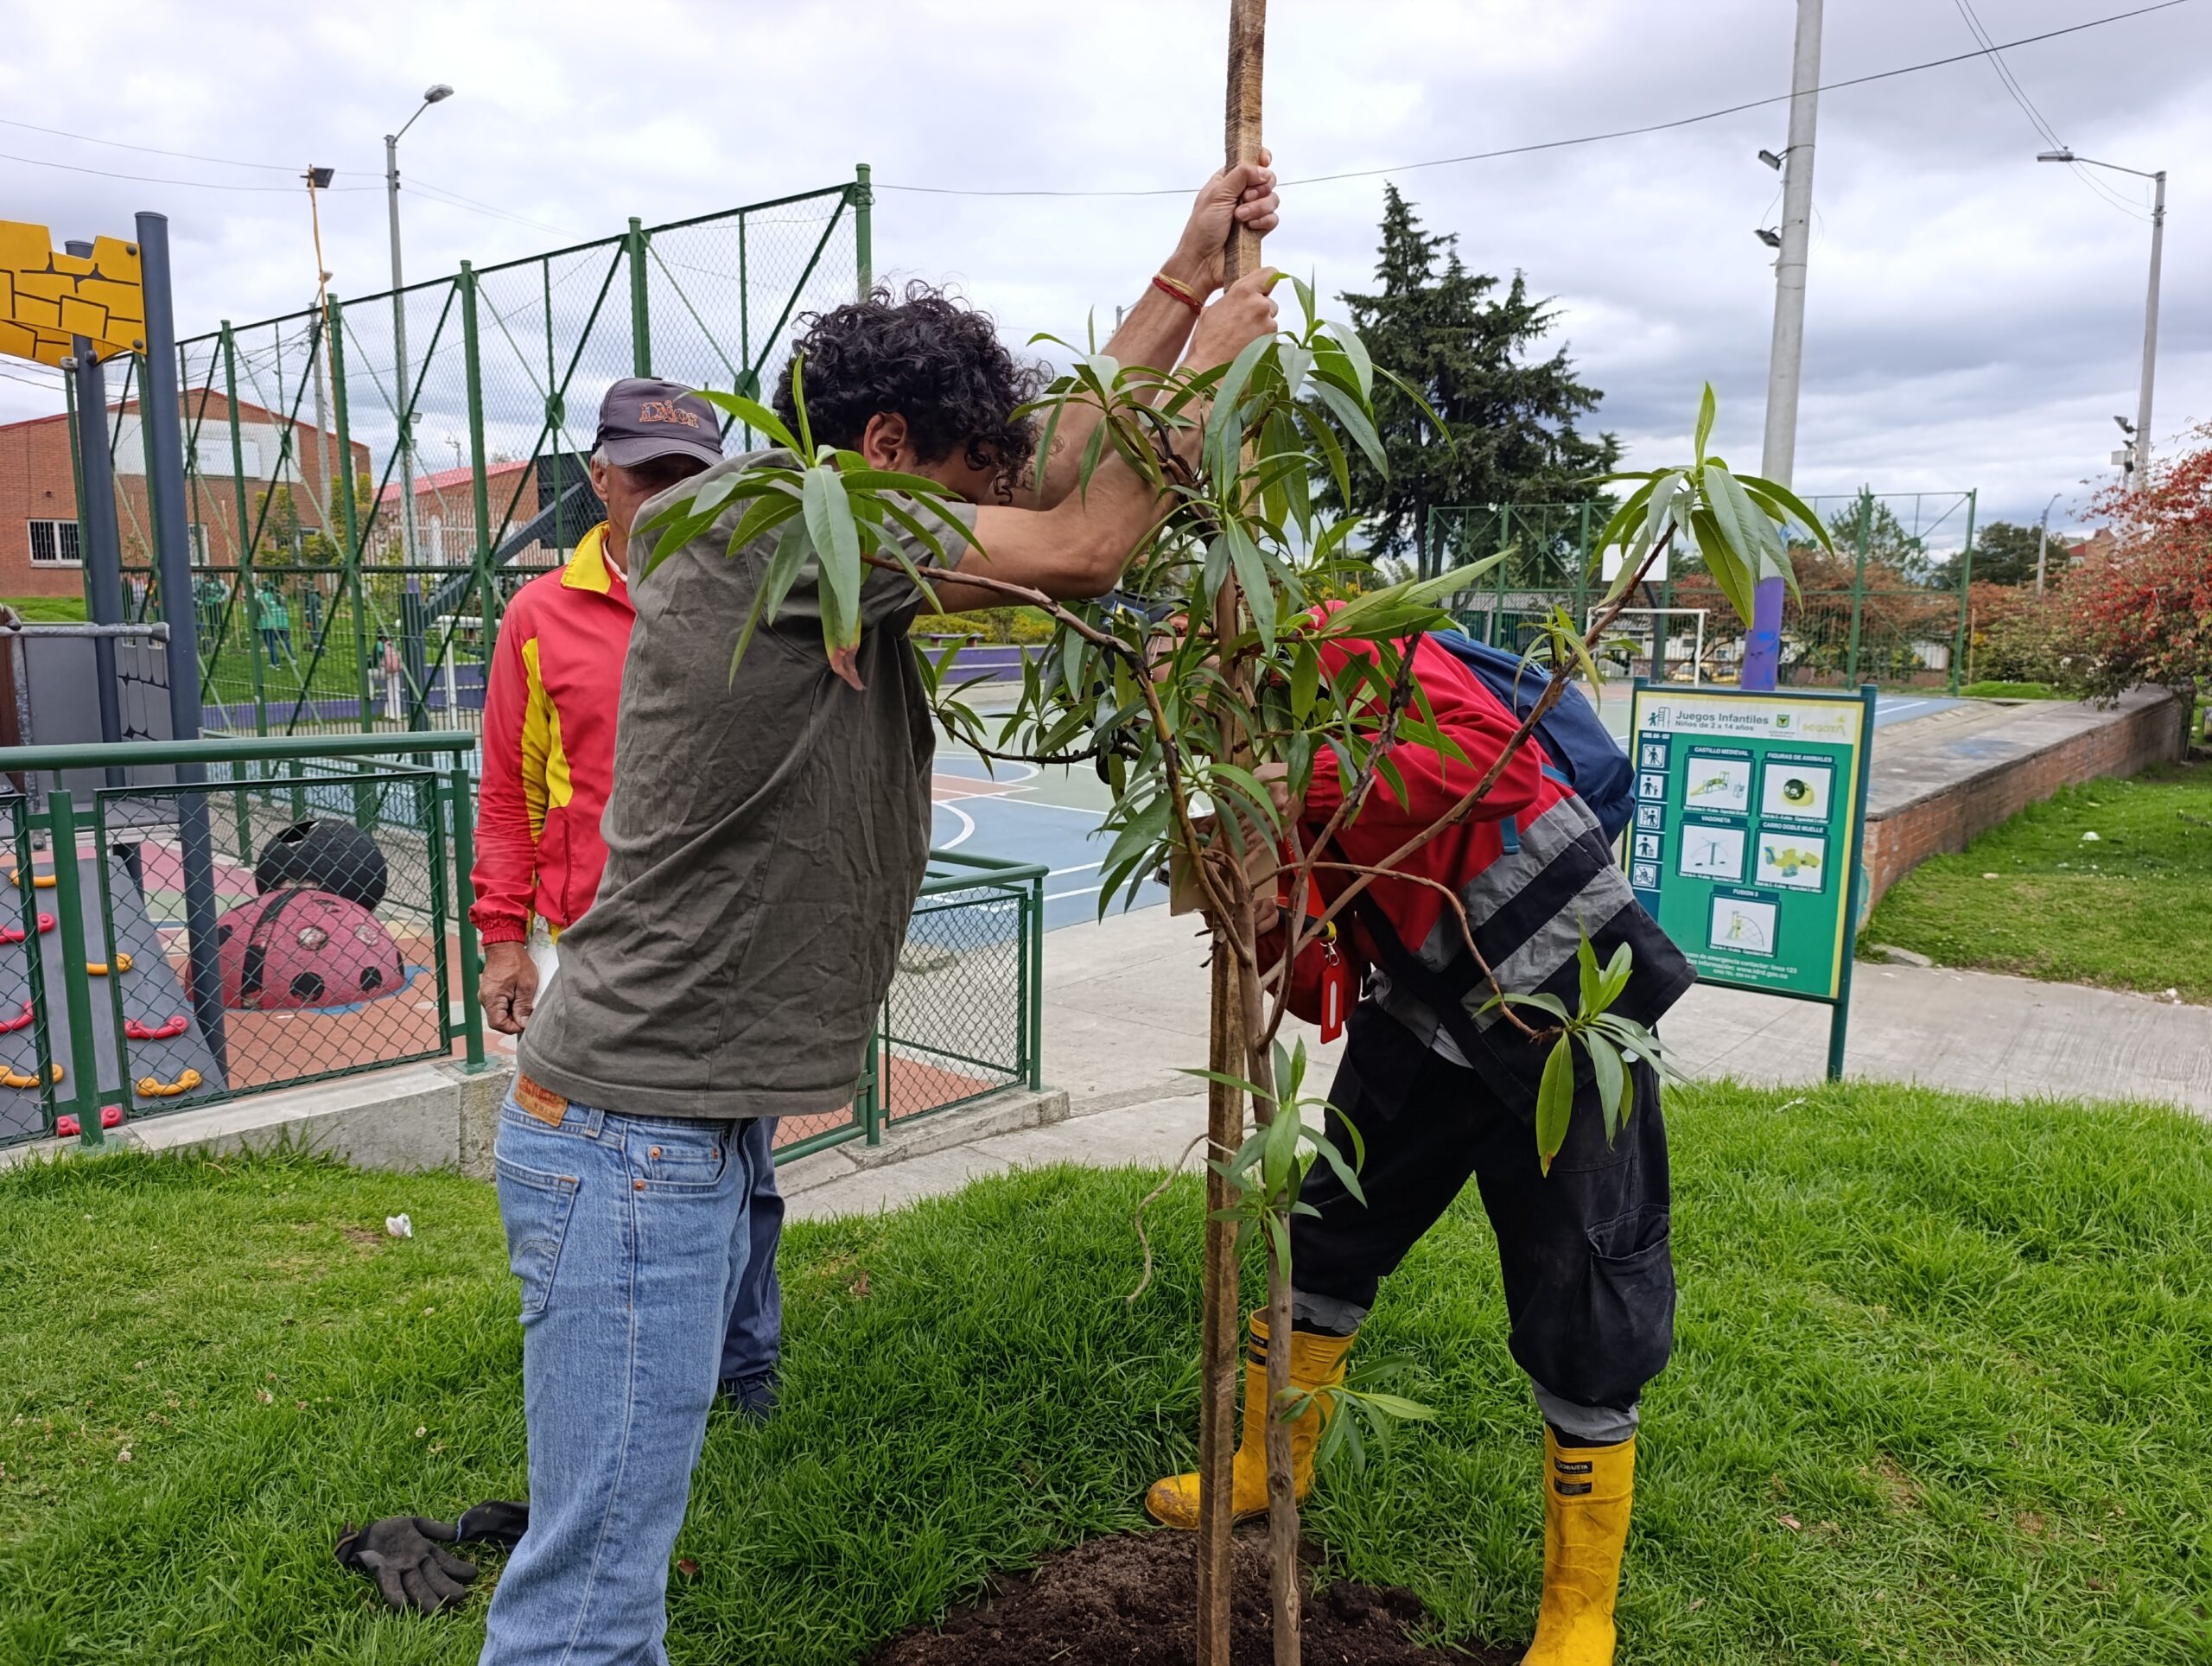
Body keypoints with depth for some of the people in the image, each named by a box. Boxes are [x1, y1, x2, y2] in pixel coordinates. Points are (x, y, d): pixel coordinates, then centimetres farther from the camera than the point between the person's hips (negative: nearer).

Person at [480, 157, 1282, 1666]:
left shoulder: (842, 557, 10)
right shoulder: (754, 518, -16)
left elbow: (1055, 478, 11)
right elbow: (1084, 553, -17)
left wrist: (1185, 280, 14)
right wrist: (1208, 366, -2)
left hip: (706, 1122, 10)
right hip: (632, 1133, -10)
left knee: (636, 1510, 22)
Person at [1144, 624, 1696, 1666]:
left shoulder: (1349, 650, -10)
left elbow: (1497, 753, -28)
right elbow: (1321, 988, 4)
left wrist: (1319, 786, -30)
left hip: (1564, 1003, -8)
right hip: (1427, 1024, 8)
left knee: (1583, 1317, 2)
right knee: (1324, 1233, 16)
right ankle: (1269, 1470, 41)